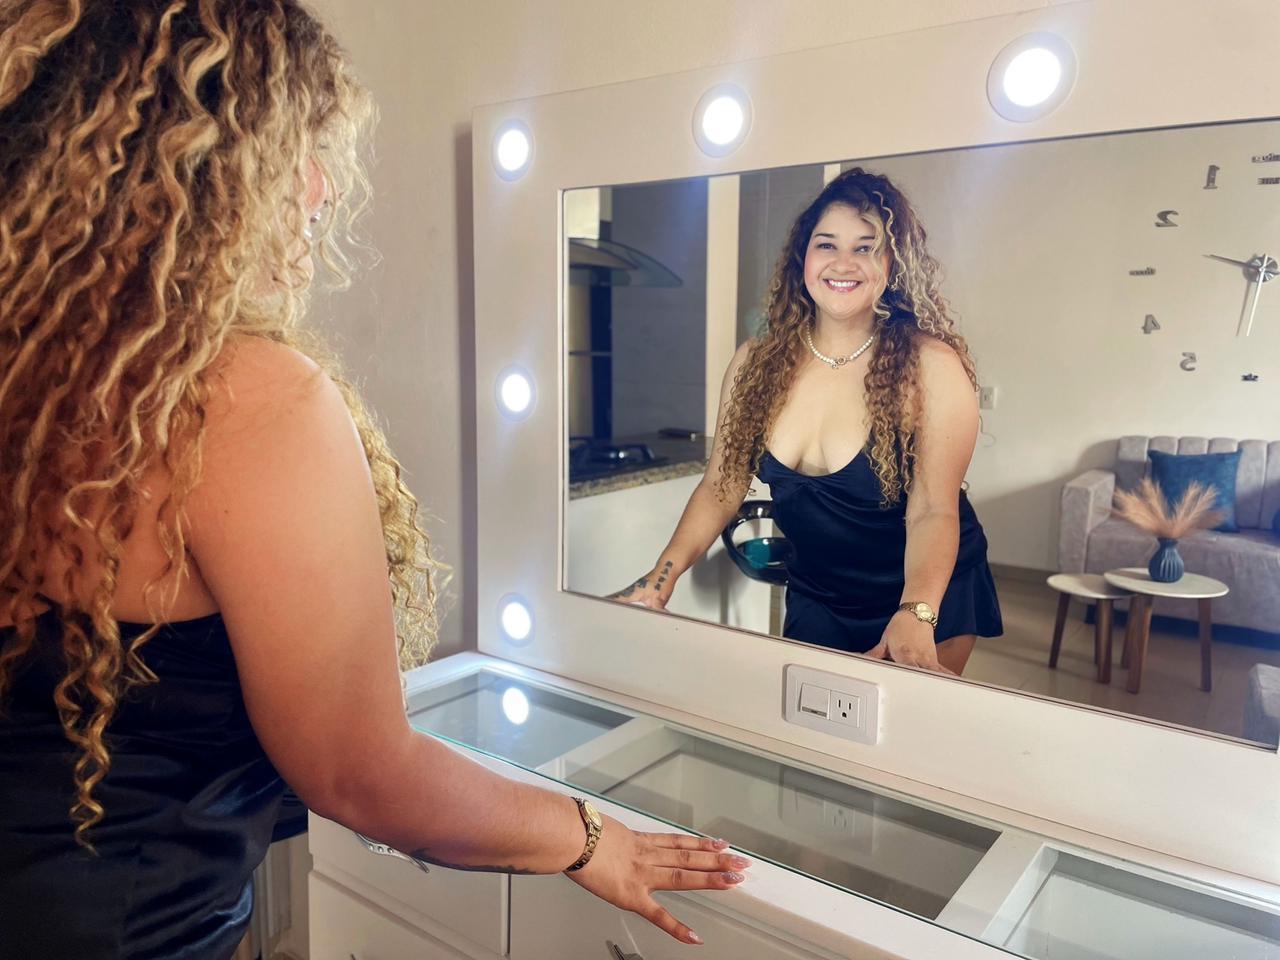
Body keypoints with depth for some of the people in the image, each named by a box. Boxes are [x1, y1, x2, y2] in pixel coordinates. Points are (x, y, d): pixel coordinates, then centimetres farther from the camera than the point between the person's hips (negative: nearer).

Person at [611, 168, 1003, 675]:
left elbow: (932, 510, -24)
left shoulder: (932, 366, -20)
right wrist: (663, 574, -20)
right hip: (814, 597, 4)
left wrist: (914, 616, -40)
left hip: (931, 587, -3)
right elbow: (721, 485, -5)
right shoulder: (756, 363, -8)